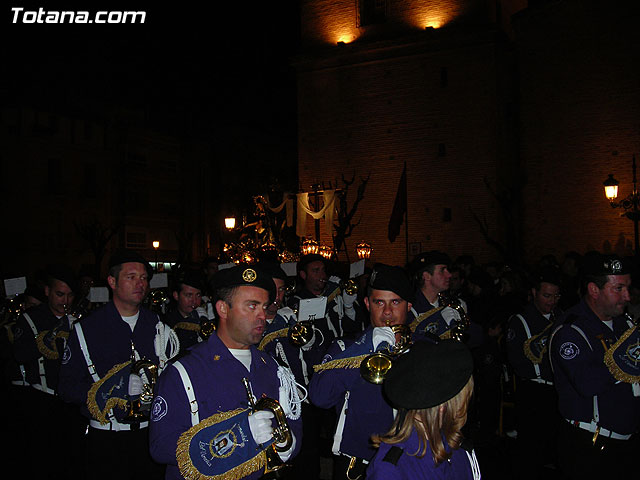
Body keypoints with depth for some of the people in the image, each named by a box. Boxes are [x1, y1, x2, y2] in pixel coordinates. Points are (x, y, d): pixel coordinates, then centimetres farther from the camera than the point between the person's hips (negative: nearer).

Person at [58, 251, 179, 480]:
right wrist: (110, 389, -21)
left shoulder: (158, 327, 6)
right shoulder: (86, 329, -3)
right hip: (107, 440, -2)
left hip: (152, 434, 3)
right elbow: (68, 387, -7)